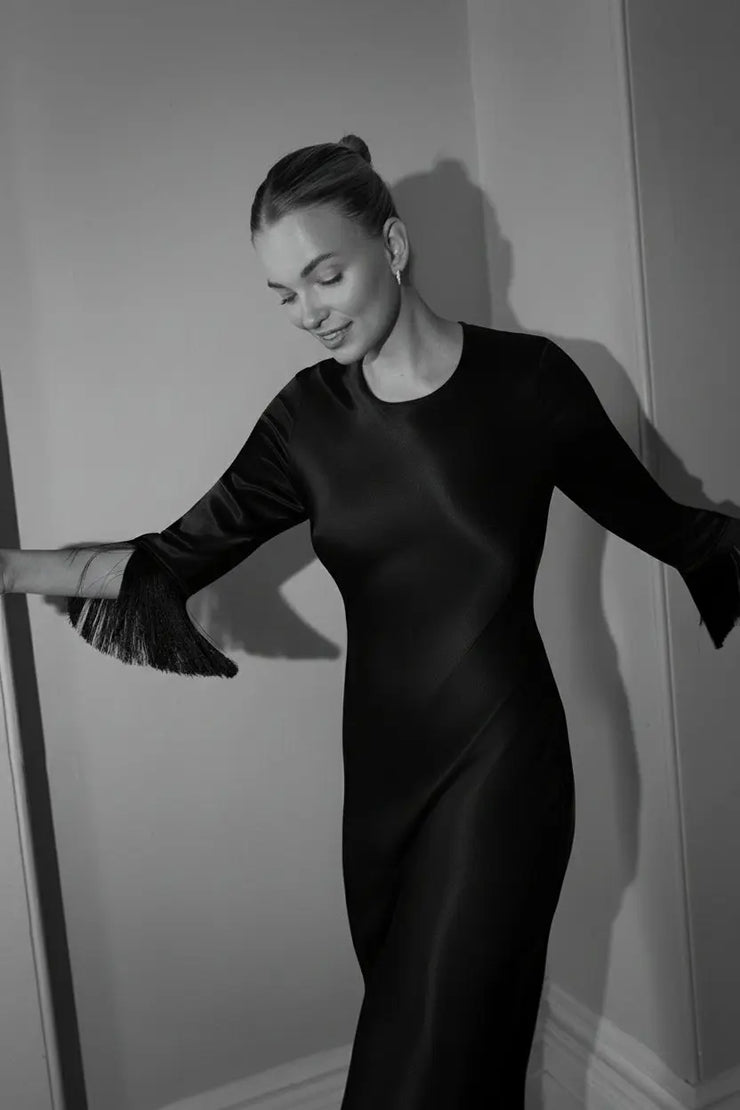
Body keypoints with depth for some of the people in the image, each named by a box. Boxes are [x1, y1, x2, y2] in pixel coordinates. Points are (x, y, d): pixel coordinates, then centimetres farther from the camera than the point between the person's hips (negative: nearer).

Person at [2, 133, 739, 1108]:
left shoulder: (526, 380, -9)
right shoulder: (309, 418, 0)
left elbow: (659, 523, 3)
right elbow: (174, 560, 0)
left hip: (498, 766, -3)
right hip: (382, 770, 3)